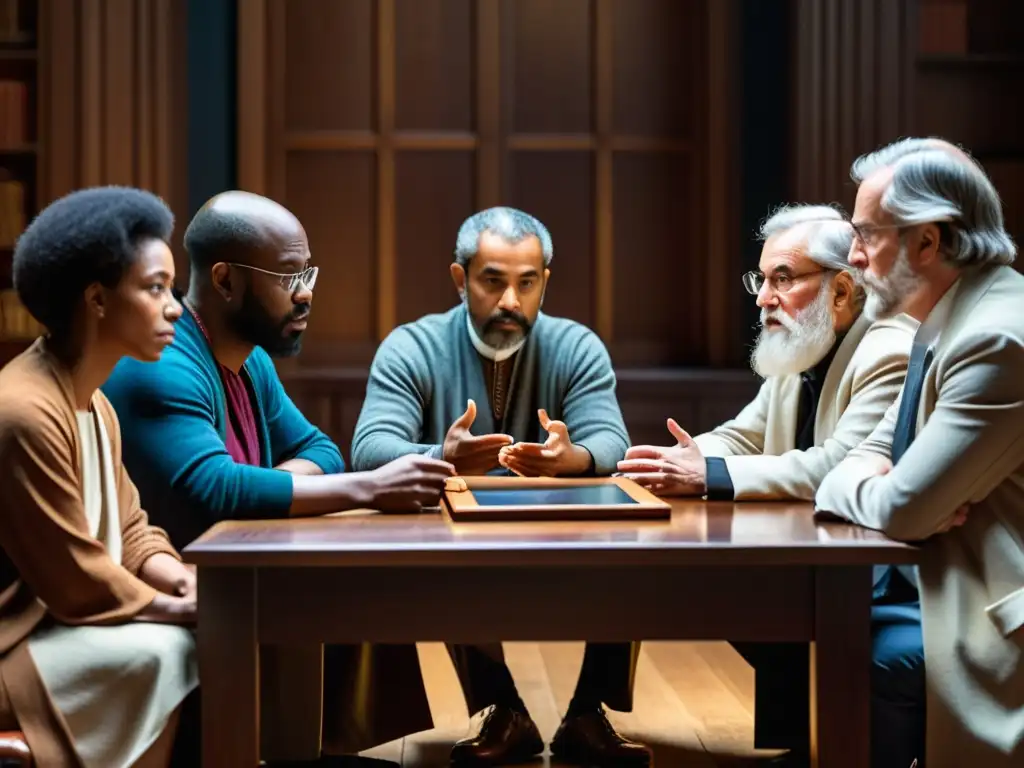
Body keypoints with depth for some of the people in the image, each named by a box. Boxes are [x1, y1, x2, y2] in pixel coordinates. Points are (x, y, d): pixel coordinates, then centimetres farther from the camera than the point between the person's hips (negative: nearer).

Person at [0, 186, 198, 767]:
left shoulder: (94, 404, 9)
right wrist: (183, 607, -11)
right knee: (167, 654, -25)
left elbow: (130, 532, 11)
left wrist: (187, 583, -8)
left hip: (59, 617, 9)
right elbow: (78, 584, -21)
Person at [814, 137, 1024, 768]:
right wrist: (876, 481, -10)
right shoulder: (950, 322, 10)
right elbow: (867, 458, 12)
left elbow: (902, 508, -21)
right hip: (941, 599, 9)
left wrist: (868, 485, -1)